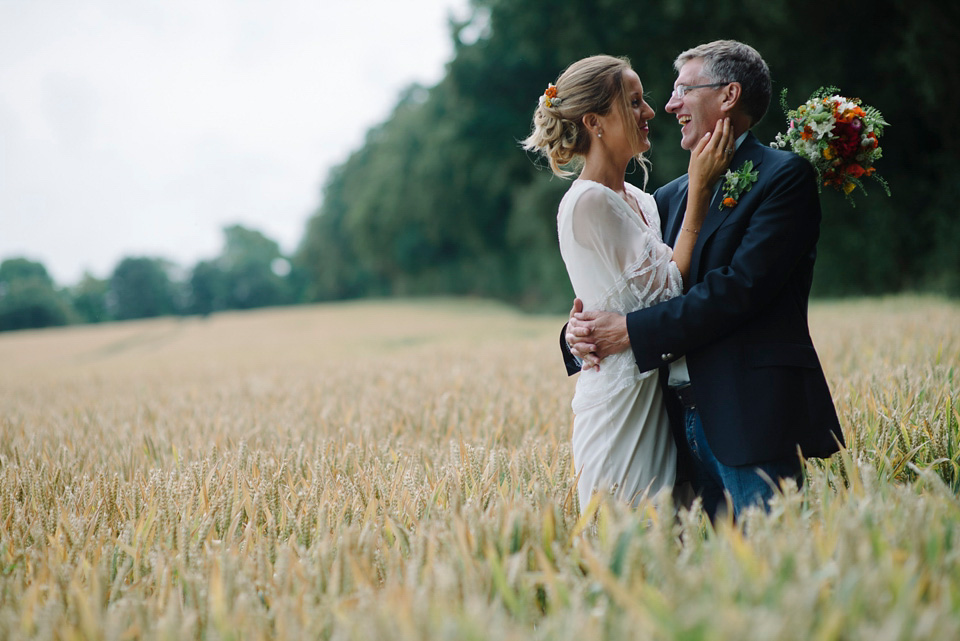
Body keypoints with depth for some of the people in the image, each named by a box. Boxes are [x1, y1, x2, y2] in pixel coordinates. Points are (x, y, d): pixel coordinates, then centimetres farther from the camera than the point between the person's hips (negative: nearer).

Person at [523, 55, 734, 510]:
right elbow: (666, 289, -17)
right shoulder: (588, 203, -13)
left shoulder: (640, 200, 14)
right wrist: (699, 190, -15)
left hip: (659, 398, 9)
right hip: (621, 400, -9)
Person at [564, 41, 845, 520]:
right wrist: (580, 331, -8)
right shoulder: (669, 197, 19)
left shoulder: (784, 176, -4)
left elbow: (741, 287, -15)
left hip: (753, 416, -7)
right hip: (686, 421, 7)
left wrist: (631, 331, -16)